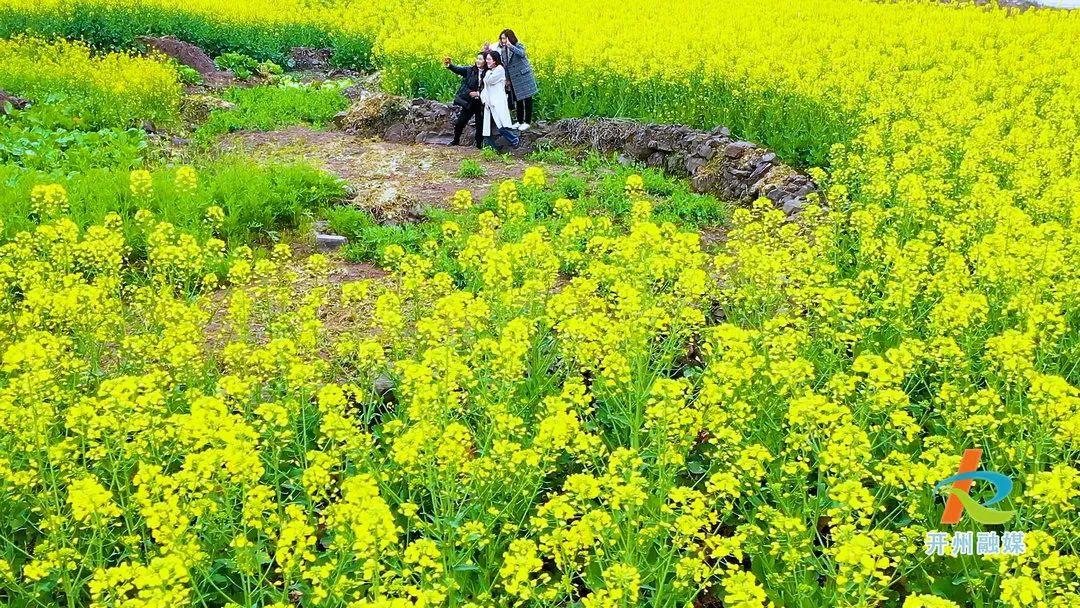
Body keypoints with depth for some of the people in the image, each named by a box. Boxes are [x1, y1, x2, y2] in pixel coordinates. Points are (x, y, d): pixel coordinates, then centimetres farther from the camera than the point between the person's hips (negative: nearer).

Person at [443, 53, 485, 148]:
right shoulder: (470, 69, -1)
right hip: (469, 102, 2)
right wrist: (449, 65, -28)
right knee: (459, 122, 5)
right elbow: (458, 69, -11)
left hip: (481, 103, -2)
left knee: (480, 125, 4)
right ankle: (456, 141, 25)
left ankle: (479, 144, 19)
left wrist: (478, 93, -18)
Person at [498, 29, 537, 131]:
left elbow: (522, 54, -33)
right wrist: (506, 79, 8)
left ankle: (527, 122, 6)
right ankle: (519, 121, 23)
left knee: (527, 99, 0)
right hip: (513, 79, 6)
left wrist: (510, 46, -40)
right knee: (517, 100, 12)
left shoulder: (519, 45, -10)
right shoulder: (502, 50, 7)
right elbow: (505, 65, 12)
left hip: (524, 77, -6)